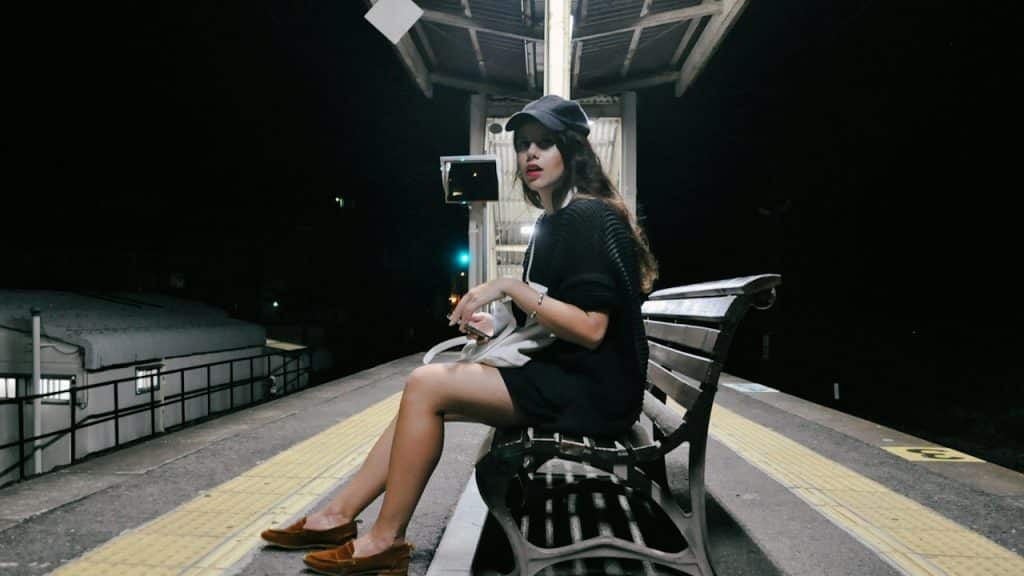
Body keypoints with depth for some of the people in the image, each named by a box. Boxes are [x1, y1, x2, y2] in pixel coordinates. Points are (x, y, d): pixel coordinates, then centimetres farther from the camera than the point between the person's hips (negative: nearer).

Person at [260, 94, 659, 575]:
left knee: (426, 385, -17)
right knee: (427, 391, 3)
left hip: (589, 390, -9)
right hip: (560, 375, 9)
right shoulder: (553, 223, 15)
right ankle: (339, 515, 9)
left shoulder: (590, 218, -13)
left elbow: (591, 329, -22)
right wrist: (501, 328, 5)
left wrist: (509, 288, -21)